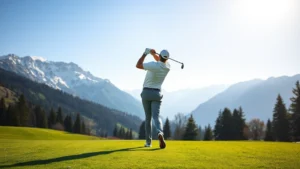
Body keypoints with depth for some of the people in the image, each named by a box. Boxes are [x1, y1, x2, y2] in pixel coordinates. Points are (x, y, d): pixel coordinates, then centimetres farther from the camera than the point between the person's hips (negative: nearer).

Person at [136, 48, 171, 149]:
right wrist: (153, 53, 0)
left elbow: (138, 65, -11)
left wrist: (146, 53, -6)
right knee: (156, 116, -8)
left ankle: (148, 142, 14)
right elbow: (160, 60, 20)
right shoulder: (168, 66, 0)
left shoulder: (154, 65, -17)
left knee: (148, 117, 11)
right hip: (157, 93, 2)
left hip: (146, 92, -2)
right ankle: (160, 133, -39)